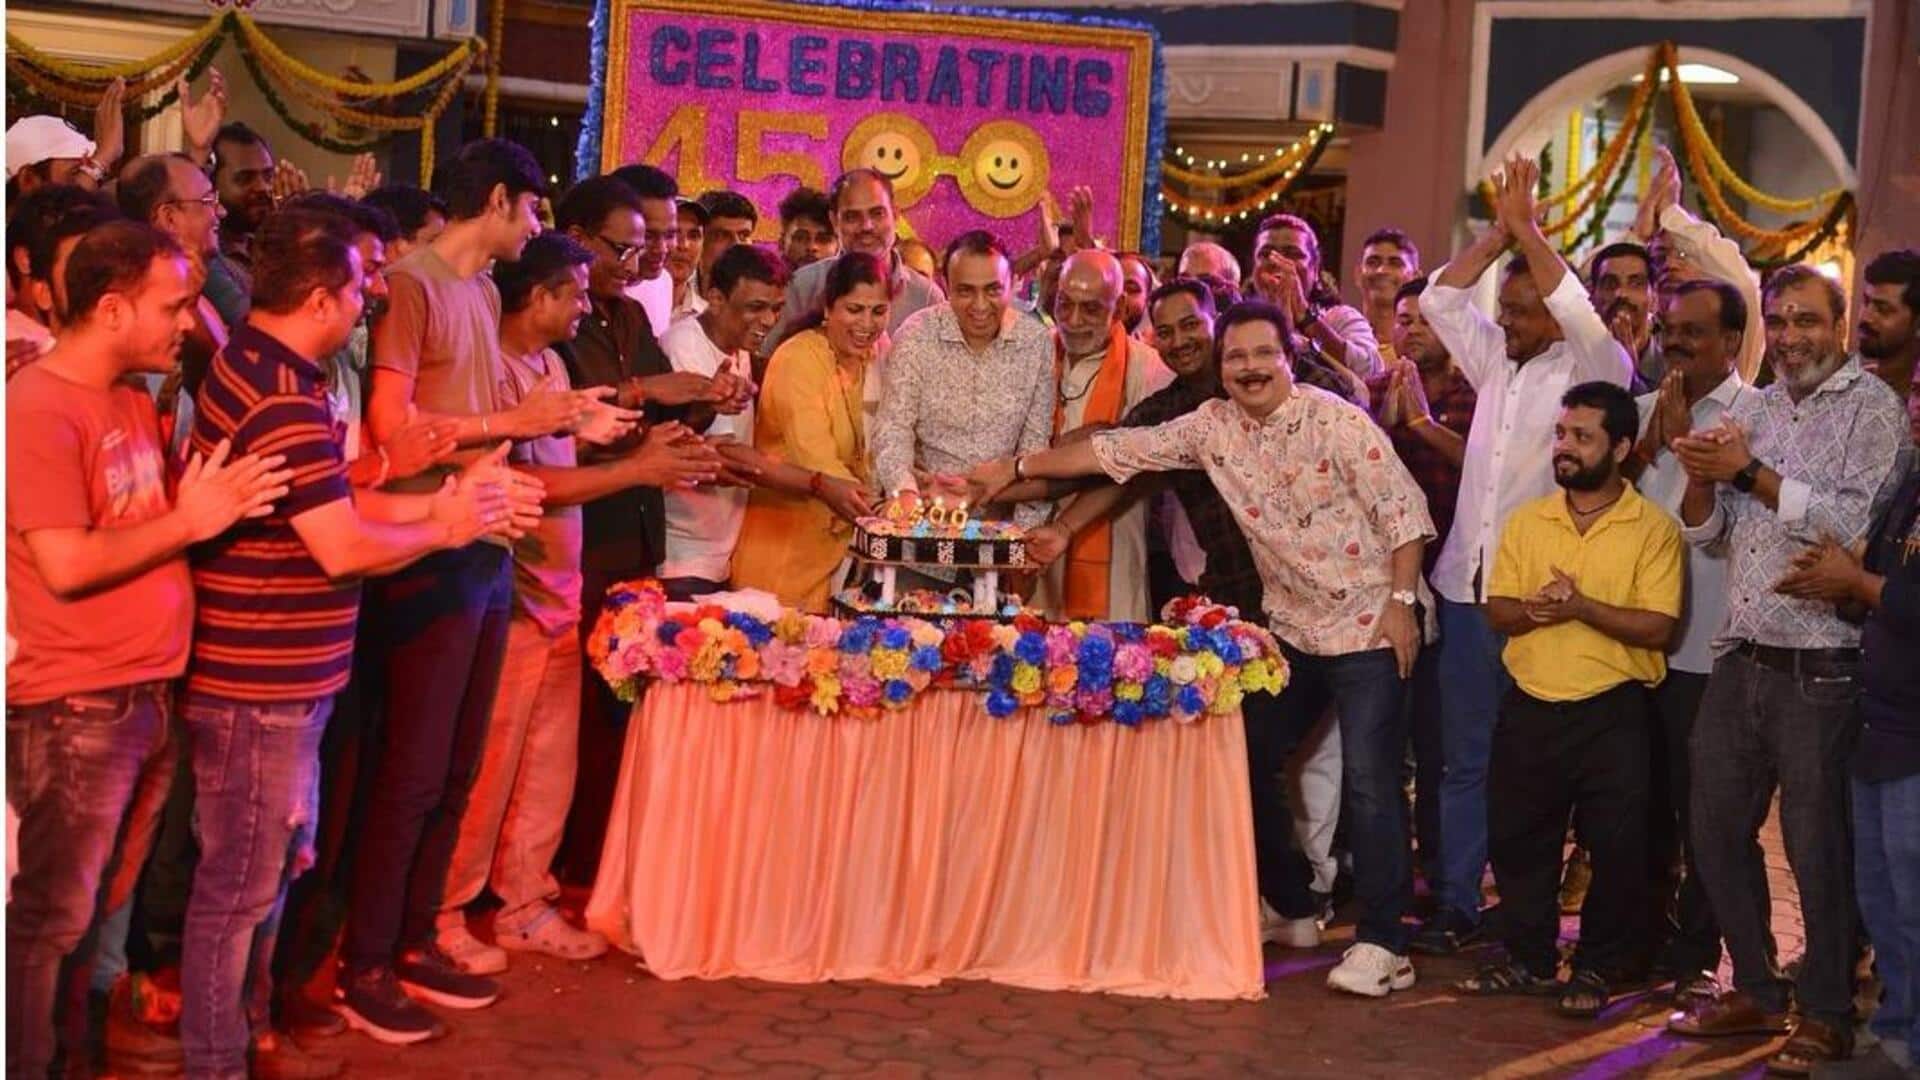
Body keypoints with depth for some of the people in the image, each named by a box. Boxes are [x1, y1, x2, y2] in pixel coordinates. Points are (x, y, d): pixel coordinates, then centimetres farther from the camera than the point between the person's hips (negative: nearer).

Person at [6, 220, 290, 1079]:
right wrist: (190, 522, -17)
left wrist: (225, 495, 5)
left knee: (106, 902, 17)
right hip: (75, 709, -8)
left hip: (149, 694, 8)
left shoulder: (133, 401, 12)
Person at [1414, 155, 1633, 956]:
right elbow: (1440, 299, 14)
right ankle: (1456, 905, 14)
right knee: (1464, 756, 8)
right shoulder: (1495, 362, 15)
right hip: (1467, 588, 6)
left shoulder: (1592, 371, -3)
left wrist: (1527, 228, -11)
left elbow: (1581, 313, -20)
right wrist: (1500, 229, 5)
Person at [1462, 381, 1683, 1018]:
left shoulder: (1653, 529, -6)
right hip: (1529, 706, 4)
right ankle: (1528, 959, 26)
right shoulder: (1526, 521, 7)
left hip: (1612, 710, -4)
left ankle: (1598, 968, 19)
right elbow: (1497, 610, 5)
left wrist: (1582, 606, -22)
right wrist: (1532, 609, -16)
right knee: (1517, 839, 11)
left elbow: (1657, 627, -13)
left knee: (1615, 847, 2)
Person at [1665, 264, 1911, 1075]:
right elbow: (1710, 532, 12)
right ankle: (1757, 992, 28)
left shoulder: (1871, 408, -7)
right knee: (1717, 832, 13)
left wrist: (1751, 474, -18)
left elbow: (1858, 524, -20)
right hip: (1740, 661, 7)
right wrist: (1701, 478, -8)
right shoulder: (1753, 409, 13)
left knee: (1818, 851, 3)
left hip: (1820, 671, -7)